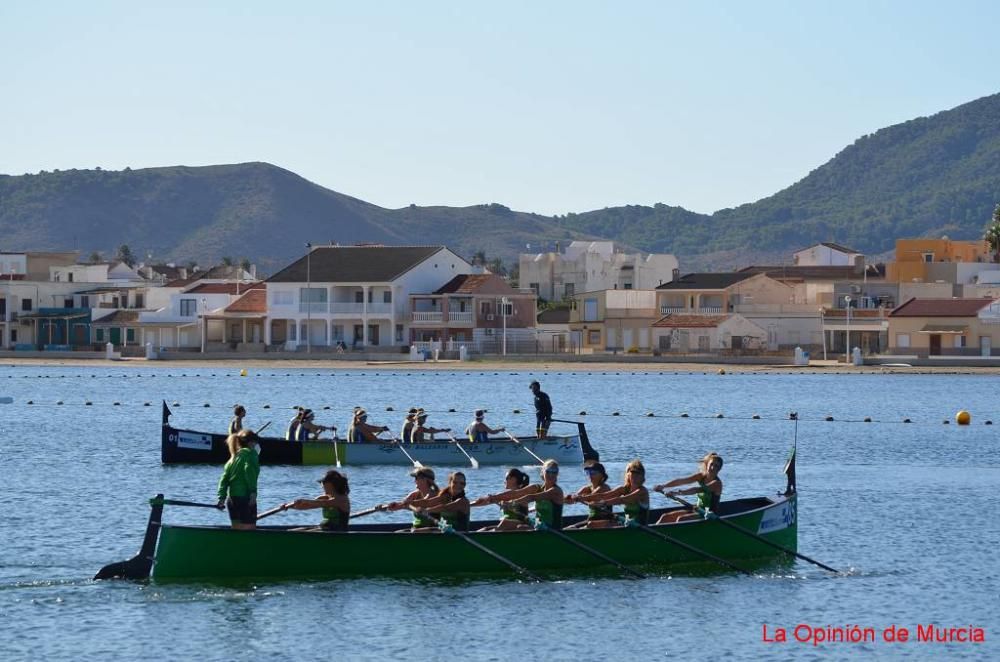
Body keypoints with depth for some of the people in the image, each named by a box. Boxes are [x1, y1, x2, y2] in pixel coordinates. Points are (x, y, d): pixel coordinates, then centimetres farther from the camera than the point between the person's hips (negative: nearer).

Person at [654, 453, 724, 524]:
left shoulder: (717, 483, -18)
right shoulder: (701, 476, 4)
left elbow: (698, 490, -33)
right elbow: (681, 481, -6)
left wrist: (680, 492, -46)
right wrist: (663, 486, -19)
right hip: (698, 510, 8)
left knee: (681, 519, -29)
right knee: (665, 517, -1)